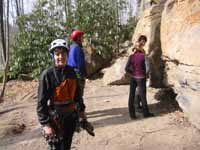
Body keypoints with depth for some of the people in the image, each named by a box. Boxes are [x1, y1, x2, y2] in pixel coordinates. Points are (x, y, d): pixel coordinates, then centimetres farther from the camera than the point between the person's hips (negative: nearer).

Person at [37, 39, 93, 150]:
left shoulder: (71, 71, -2)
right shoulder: (47, 74, -17)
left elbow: (77, 92, 11)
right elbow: (42, 102, -16)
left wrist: (81, 110, 15)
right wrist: (45, 124, -18)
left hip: (71, 116, 5)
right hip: (56, 118, -5)